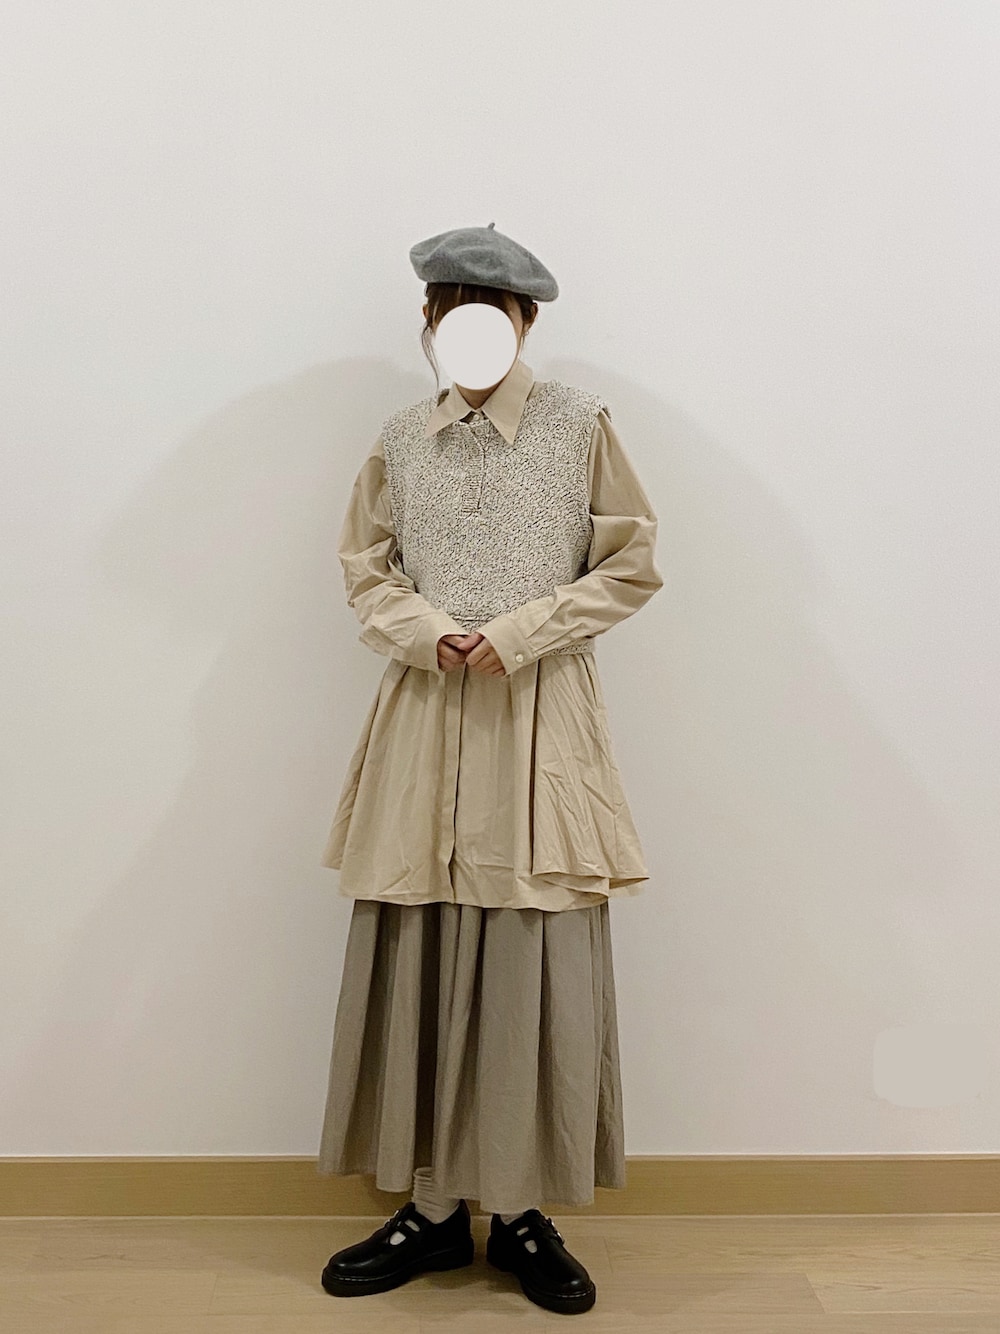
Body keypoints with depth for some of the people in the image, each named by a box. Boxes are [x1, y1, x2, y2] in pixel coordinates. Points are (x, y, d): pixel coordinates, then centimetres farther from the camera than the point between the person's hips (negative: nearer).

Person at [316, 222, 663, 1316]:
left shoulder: (579, 424, 3)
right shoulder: (400, 439, 11)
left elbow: (631, 564, 1)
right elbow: (366, 571, 13)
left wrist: (516, 634, -10)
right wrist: (431, 634, -7)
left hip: (541, 718, -2)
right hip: (425, 716, 3)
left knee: (538, 969, 0)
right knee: (414, 965, 3)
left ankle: (523, 1211, 18)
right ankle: (431, 1204, 19)